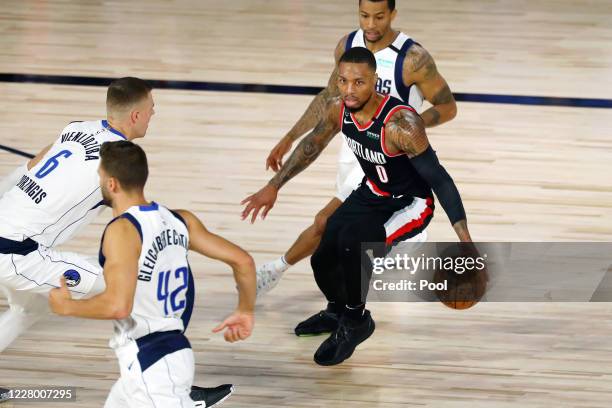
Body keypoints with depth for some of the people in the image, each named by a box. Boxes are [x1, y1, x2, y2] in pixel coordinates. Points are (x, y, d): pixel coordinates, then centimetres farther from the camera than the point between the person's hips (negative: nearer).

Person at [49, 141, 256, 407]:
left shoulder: (122, 230, -16)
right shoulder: (180, 220, 6)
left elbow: (118, 305, -27)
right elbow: (242, 261, 6)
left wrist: (67, 306, -9)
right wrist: (245, 310, 23)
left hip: (150, 366, -9)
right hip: (175, 352, 9)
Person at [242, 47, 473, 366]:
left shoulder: (400, 123, -34)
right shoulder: (339, 109, -13)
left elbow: (438, 178, -30)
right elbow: (312, 145, 8)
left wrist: (465, 240, -35)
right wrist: (274, 187, 12)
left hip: (410, 204, -7)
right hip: (372, 194, 7)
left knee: (352, 242, -30)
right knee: (323, 258, 1)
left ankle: (355, 323, -4)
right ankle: (338, 312, 37)